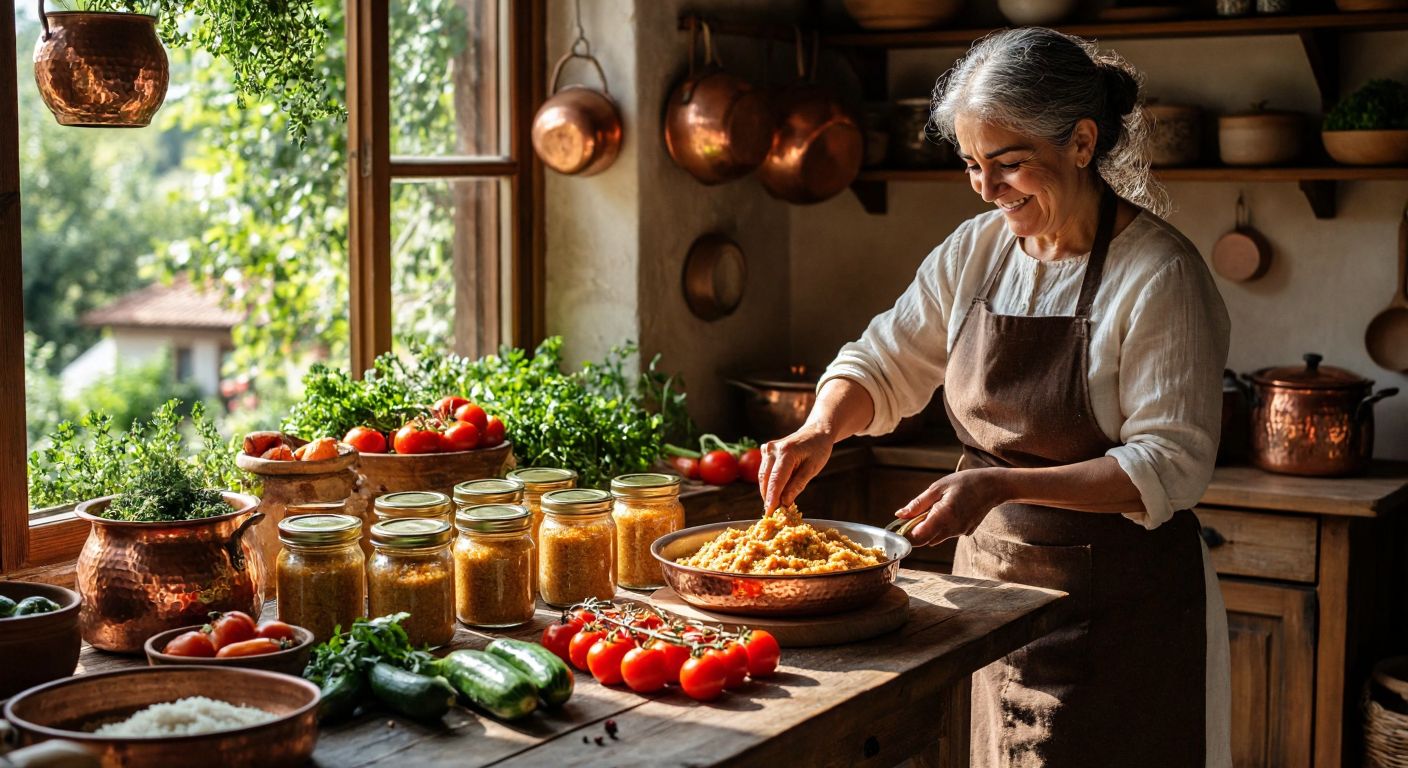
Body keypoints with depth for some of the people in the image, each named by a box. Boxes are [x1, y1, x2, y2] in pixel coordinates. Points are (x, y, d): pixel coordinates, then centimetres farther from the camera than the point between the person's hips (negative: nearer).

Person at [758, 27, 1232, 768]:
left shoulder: (1159, 273, -15)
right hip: (989, 580, 5)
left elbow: (1171, 463, -19)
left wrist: (1004, 485, -28)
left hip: (1119, 610, -5)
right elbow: (882, 364, 11)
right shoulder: (975, 250, 3)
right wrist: (822, 427, -11)